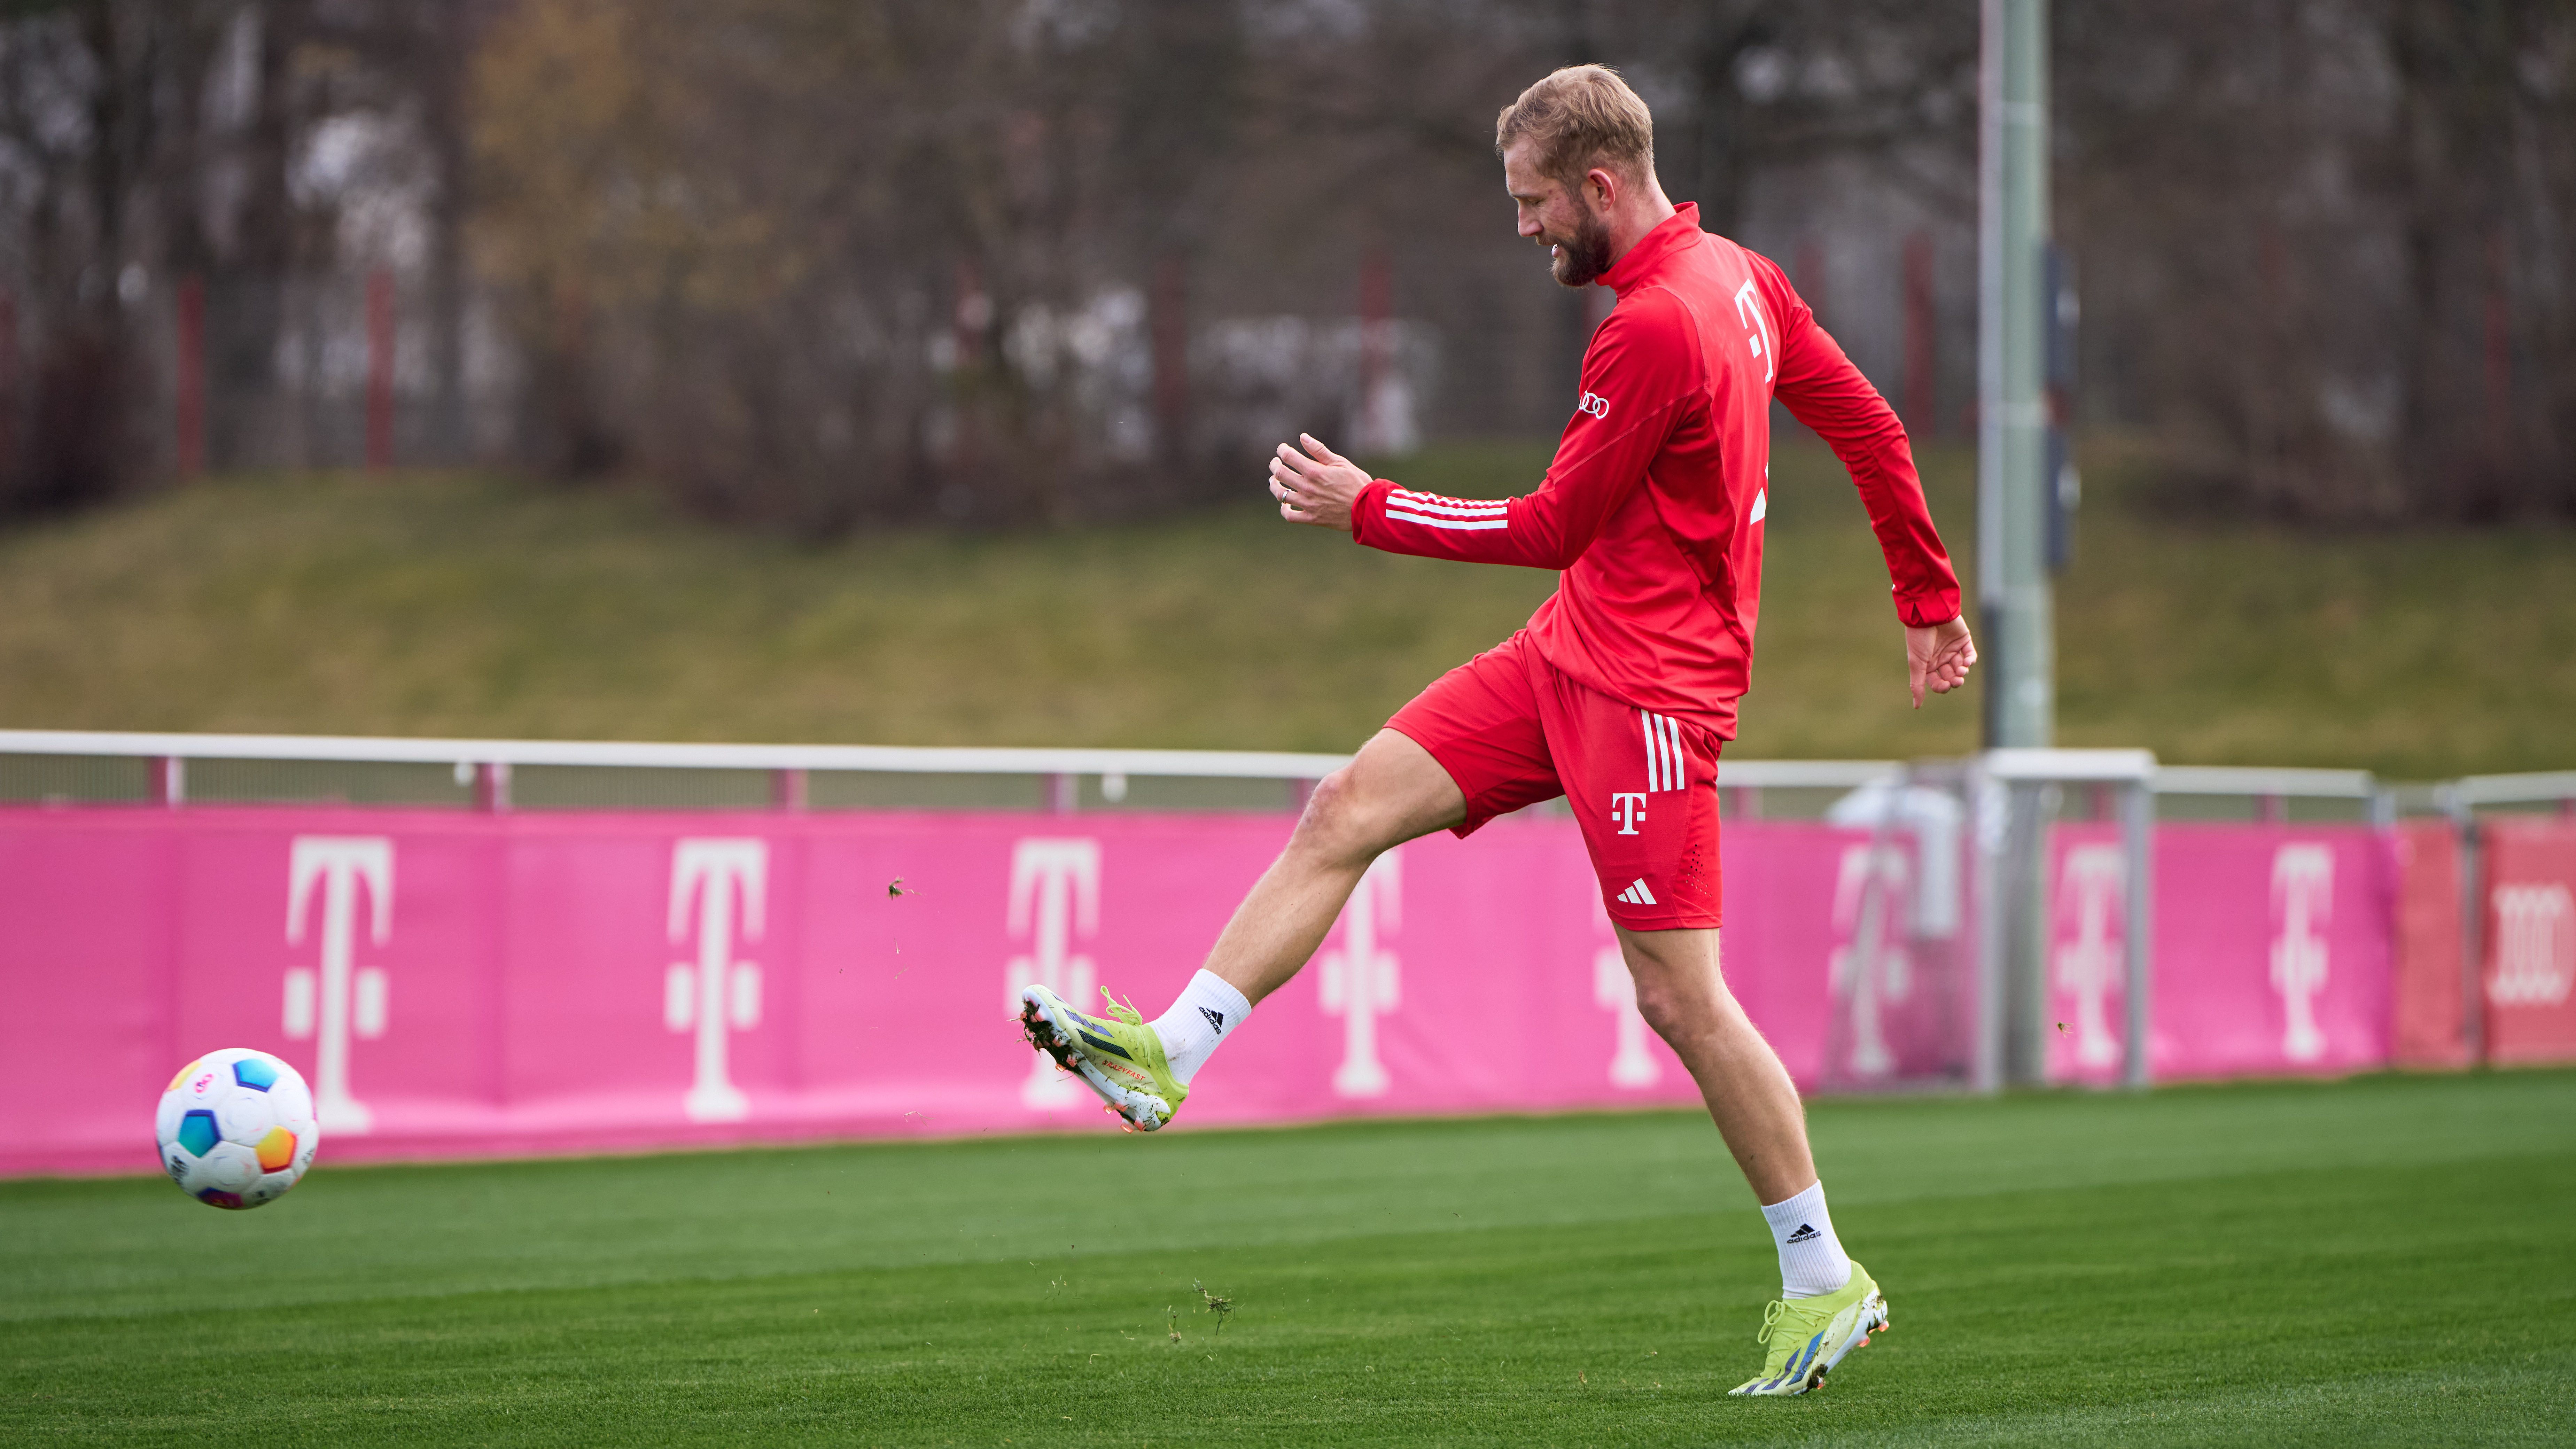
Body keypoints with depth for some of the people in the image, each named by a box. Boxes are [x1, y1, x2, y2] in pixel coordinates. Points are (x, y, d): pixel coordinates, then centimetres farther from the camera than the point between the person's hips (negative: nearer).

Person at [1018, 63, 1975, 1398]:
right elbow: (1871, 427, 15)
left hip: (1646, 686, -10)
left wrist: (1368, 510, -6)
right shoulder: (1738, 277, 8)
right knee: (1347, 812, 2)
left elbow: (1551, 528, -14)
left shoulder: (1656, 328, -21)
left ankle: (1825, 1284, 4)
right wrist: (1929, 598, 22)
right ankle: (1168, 1055, 0)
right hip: (1569, 651, 10)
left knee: (1679, 997, -6)